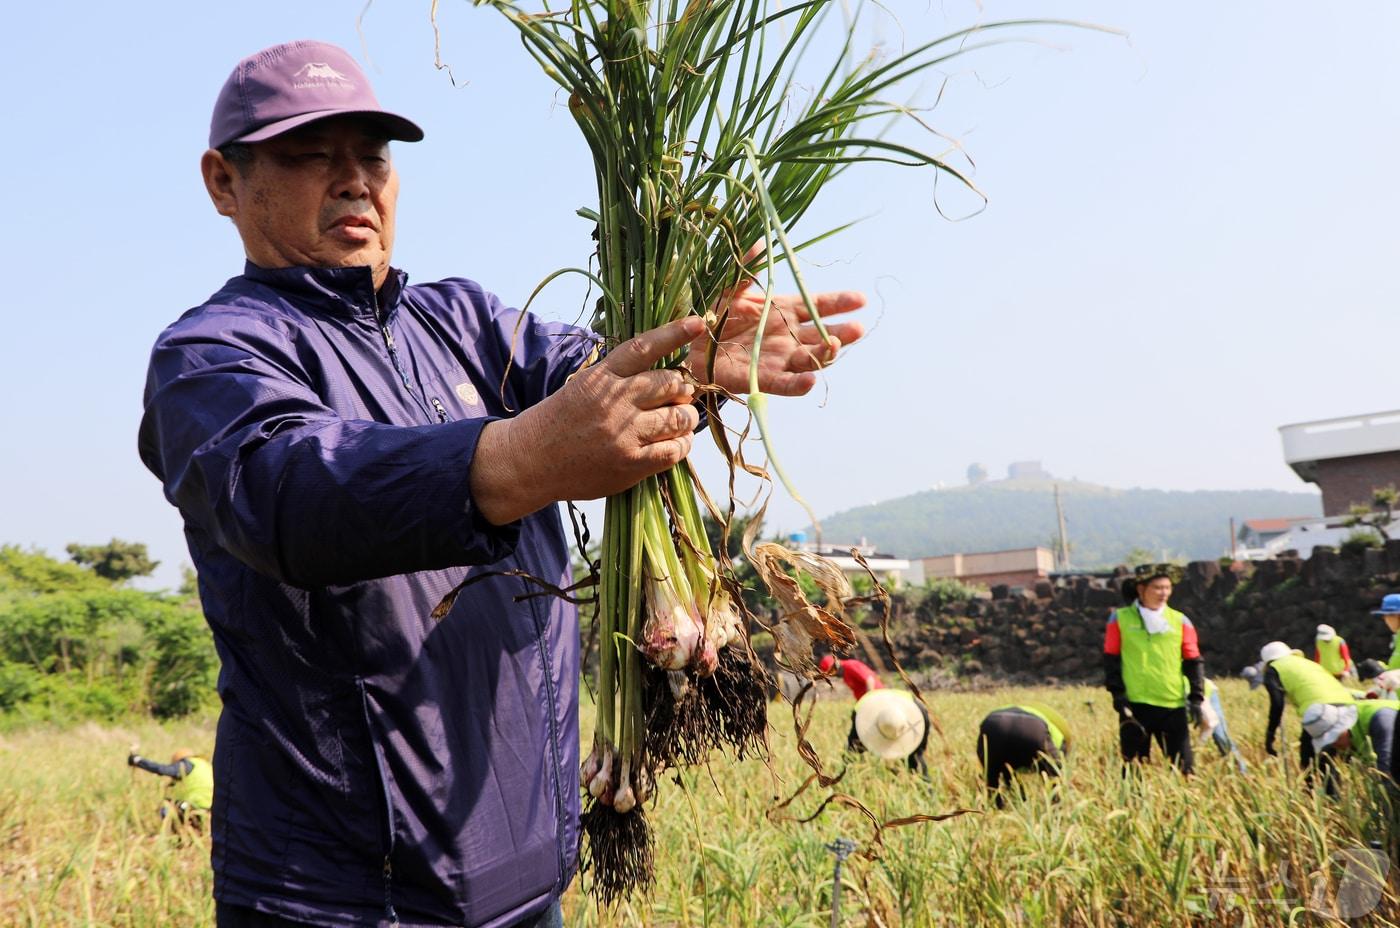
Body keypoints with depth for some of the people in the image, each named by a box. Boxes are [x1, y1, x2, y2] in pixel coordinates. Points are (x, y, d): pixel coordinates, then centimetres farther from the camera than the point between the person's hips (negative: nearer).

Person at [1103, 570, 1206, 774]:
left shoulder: (1180, 621, 9)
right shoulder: (1120, 619, 3)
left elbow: (1193, 662, 10)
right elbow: (1111, 659, 3)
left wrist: (1196, 697, 2)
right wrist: (1117, 694, -5)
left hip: (1174, 705, 2)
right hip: (1134, 705, -2)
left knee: (1184, 764, 1)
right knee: (1134, 765, 3)